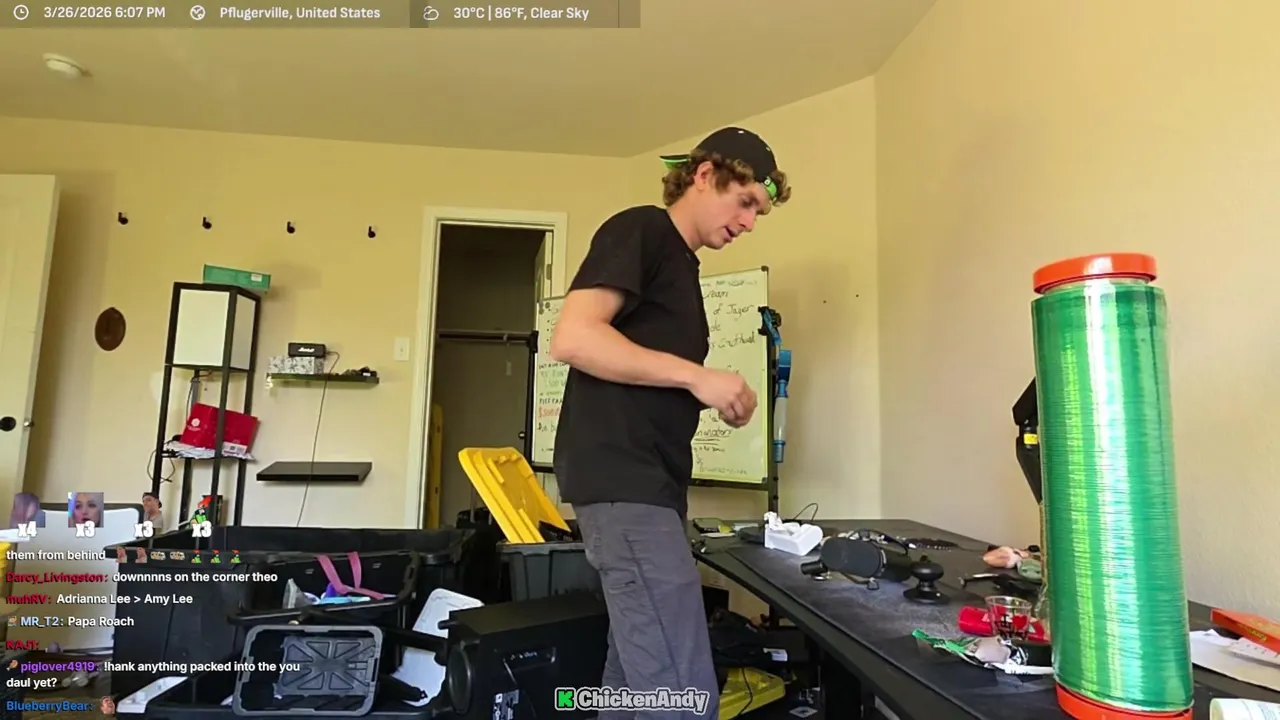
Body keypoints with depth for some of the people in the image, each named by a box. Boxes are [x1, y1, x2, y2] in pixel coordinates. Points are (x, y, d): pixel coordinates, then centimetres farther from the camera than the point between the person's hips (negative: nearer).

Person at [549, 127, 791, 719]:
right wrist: (697, 376, -16)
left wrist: (715, 397, 9)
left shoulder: (682, 264, 23)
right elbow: (572, 337, -18)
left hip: (650, 482, 10)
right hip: (621, 480, -10)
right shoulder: (639, 231, -4)